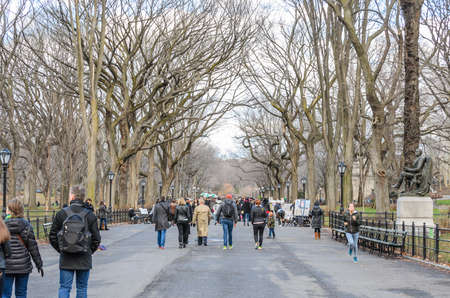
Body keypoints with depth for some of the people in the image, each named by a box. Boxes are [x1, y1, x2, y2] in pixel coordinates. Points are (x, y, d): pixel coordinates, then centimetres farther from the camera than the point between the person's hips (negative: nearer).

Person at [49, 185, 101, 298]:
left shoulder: (61, 214, -4)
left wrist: (61, 250, 11)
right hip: (84, 260, 0)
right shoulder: (90, 215, -5)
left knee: (64, 287, 6)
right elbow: (96, 238, -4)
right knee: (82, 288, 10)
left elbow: (52, 236, -1)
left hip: (66, 259, 0)